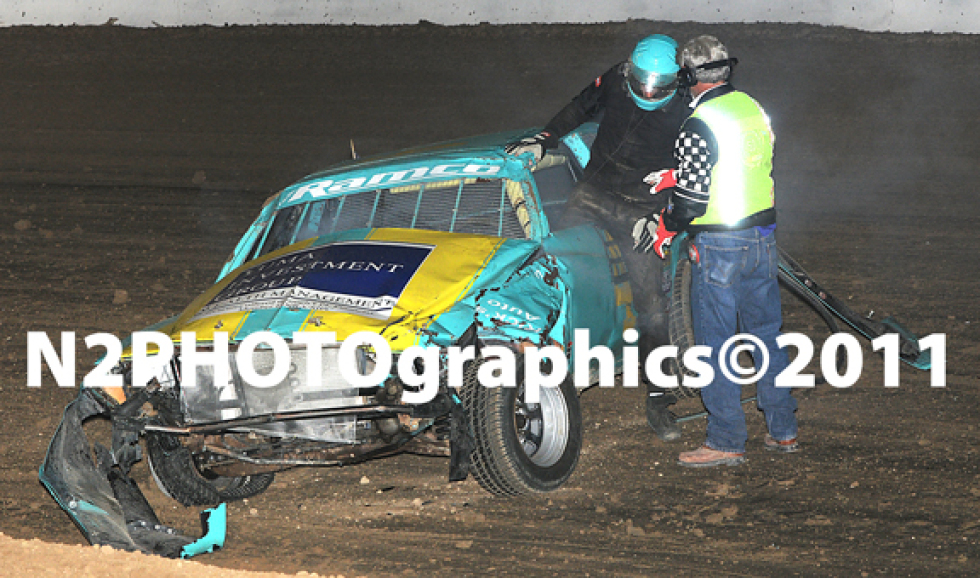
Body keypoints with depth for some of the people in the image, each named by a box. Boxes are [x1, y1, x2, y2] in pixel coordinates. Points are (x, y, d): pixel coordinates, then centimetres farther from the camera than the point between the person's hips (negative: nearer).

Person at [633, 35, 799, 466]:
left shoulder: (698, 127, -17)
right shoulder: (753, 108, 6)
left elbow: (692, 199, -18)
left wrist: (663, 228, -1)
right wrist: (677, 179, 17)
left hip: (718, 247, -7)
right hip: (763, 237, 7)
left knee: (716, 345, 2)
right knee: (766, 334, 17)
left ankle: (726, 442, 5)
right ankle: (783, 430, 22)